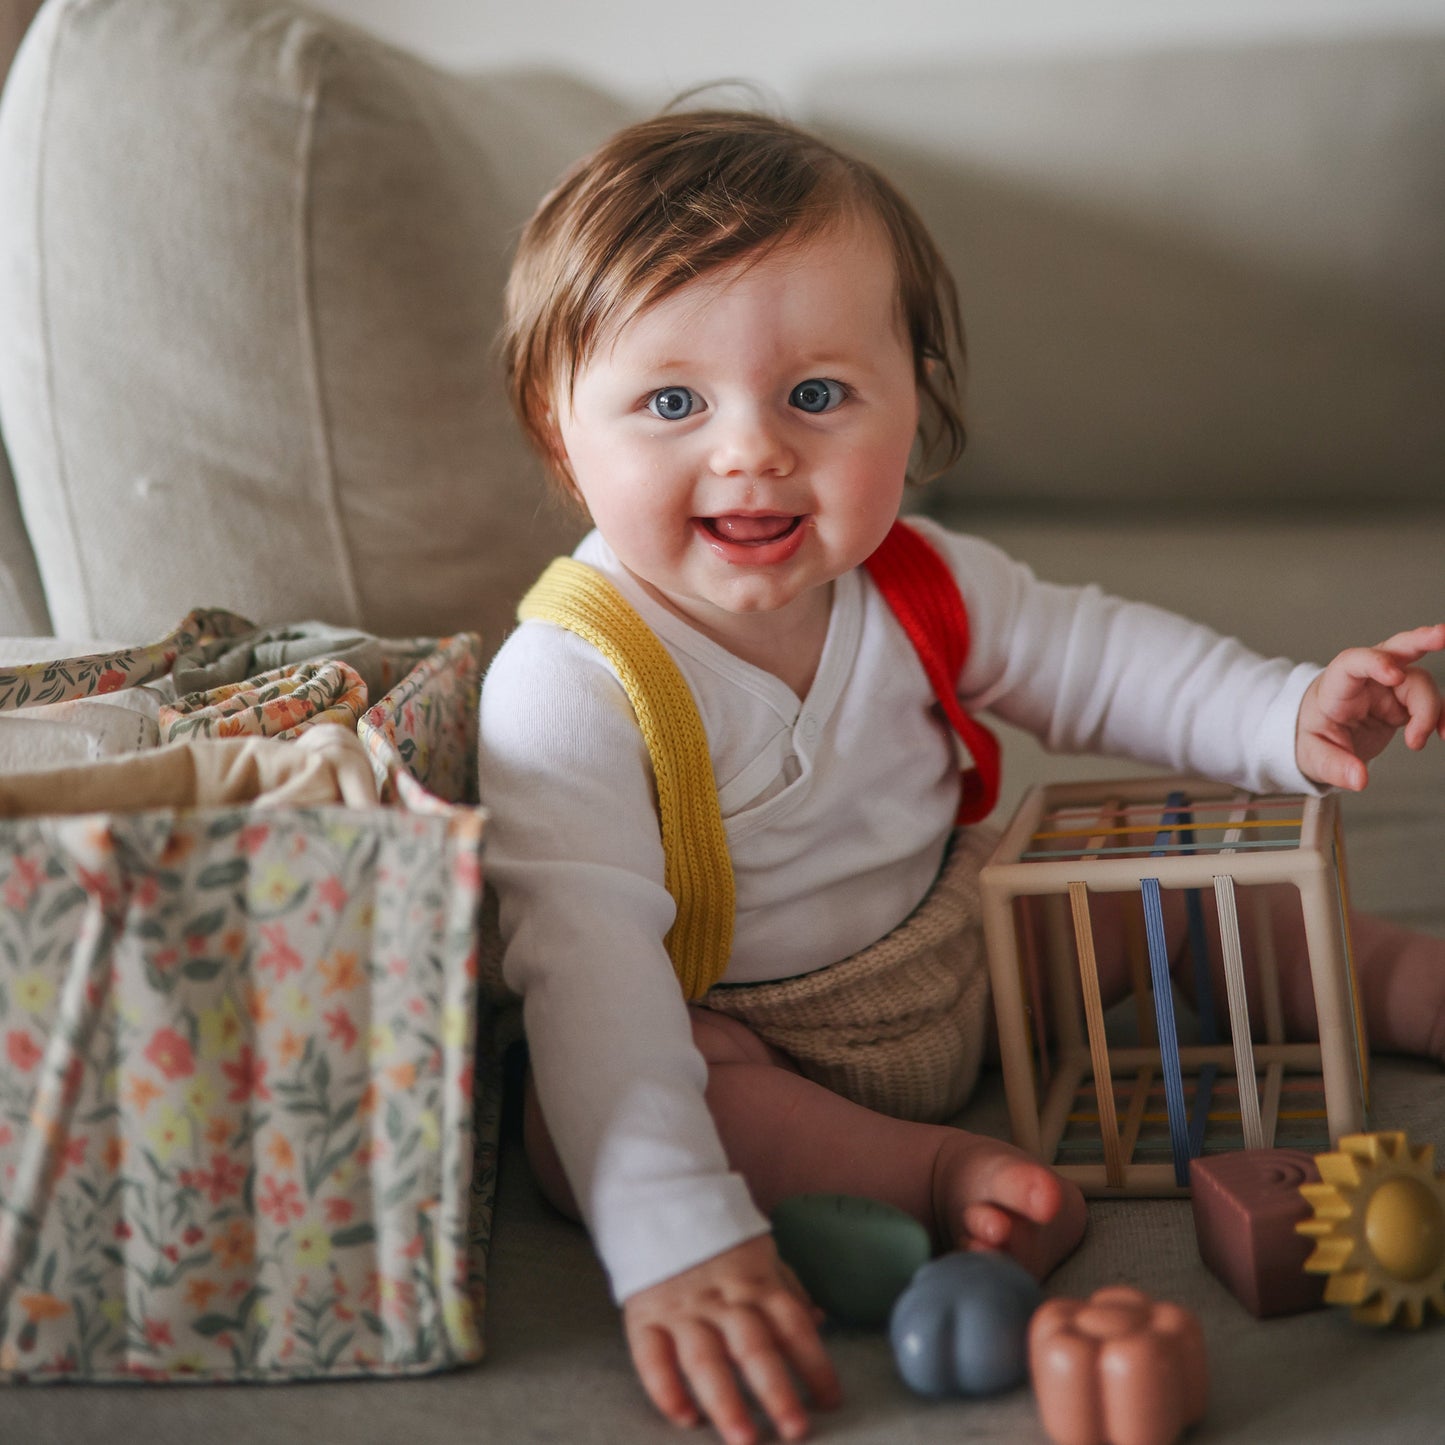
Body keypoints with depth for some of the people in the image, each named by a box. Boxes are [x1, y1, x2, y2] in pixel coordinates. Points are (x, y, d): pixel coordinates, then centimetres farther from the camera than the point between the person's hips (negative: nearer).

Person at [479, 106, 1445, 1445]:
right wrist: (675, 1244, -51)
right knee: (572, 1125, -34)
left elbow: (1091, 656, 6)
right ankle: (932, 1172, -31)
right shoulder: (568, 686, -32)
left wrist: (1290, 715, -12)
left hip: (958, 951, 6)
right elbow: (589, 965, -41)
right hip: (741, 1039, -5)